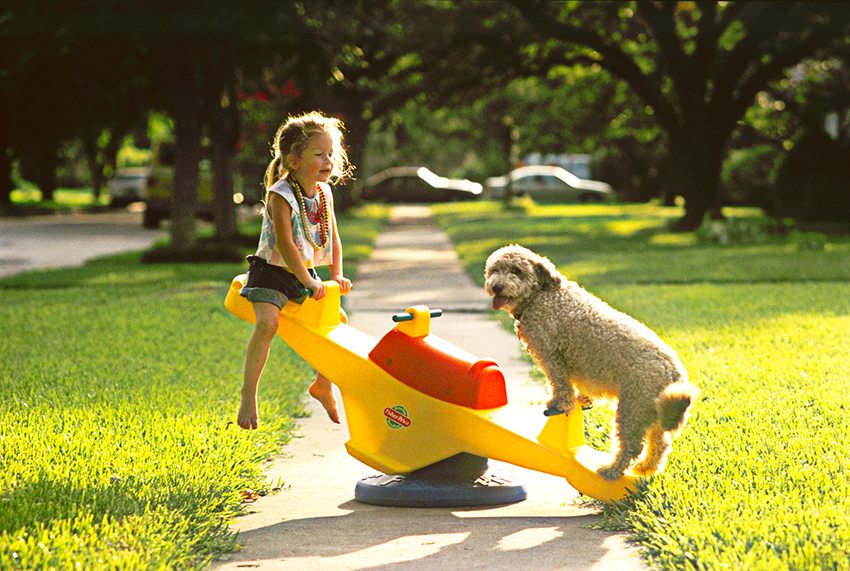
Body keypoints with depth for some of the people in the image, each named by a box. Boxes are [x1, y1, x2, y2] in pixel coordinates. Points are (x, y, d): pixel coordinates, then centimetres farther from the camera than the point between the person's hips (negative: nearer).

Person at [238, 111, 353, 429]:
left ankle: (323, 385, 26)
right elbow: (285, 244, -26)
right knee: (267, 323, -29)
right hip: (273, 271, -7)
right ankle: (249, 395, -22)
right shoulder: (281, 195, -20)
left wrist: (337, 275, -4)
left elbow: (333, 239, 8)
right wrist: (308, 282, -30)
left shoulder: (324, 194, 2)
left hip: (306, 273, 7)